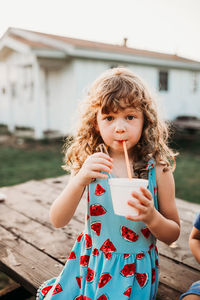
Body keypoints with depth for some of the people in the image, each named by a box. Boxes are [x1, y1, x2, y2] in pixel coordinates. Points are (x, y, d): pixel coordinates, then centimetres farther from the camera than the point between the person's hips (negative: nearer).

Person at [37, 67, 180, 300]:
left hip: (133, 271, -1)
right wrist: (81, 180, -29)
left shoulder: (157, 169, -14)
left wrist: (151, 216, -28)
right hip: (89, 262, 2)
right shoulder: (90, 164, -9)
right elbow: (57, 220, -12)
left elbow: (173, 235, -5)